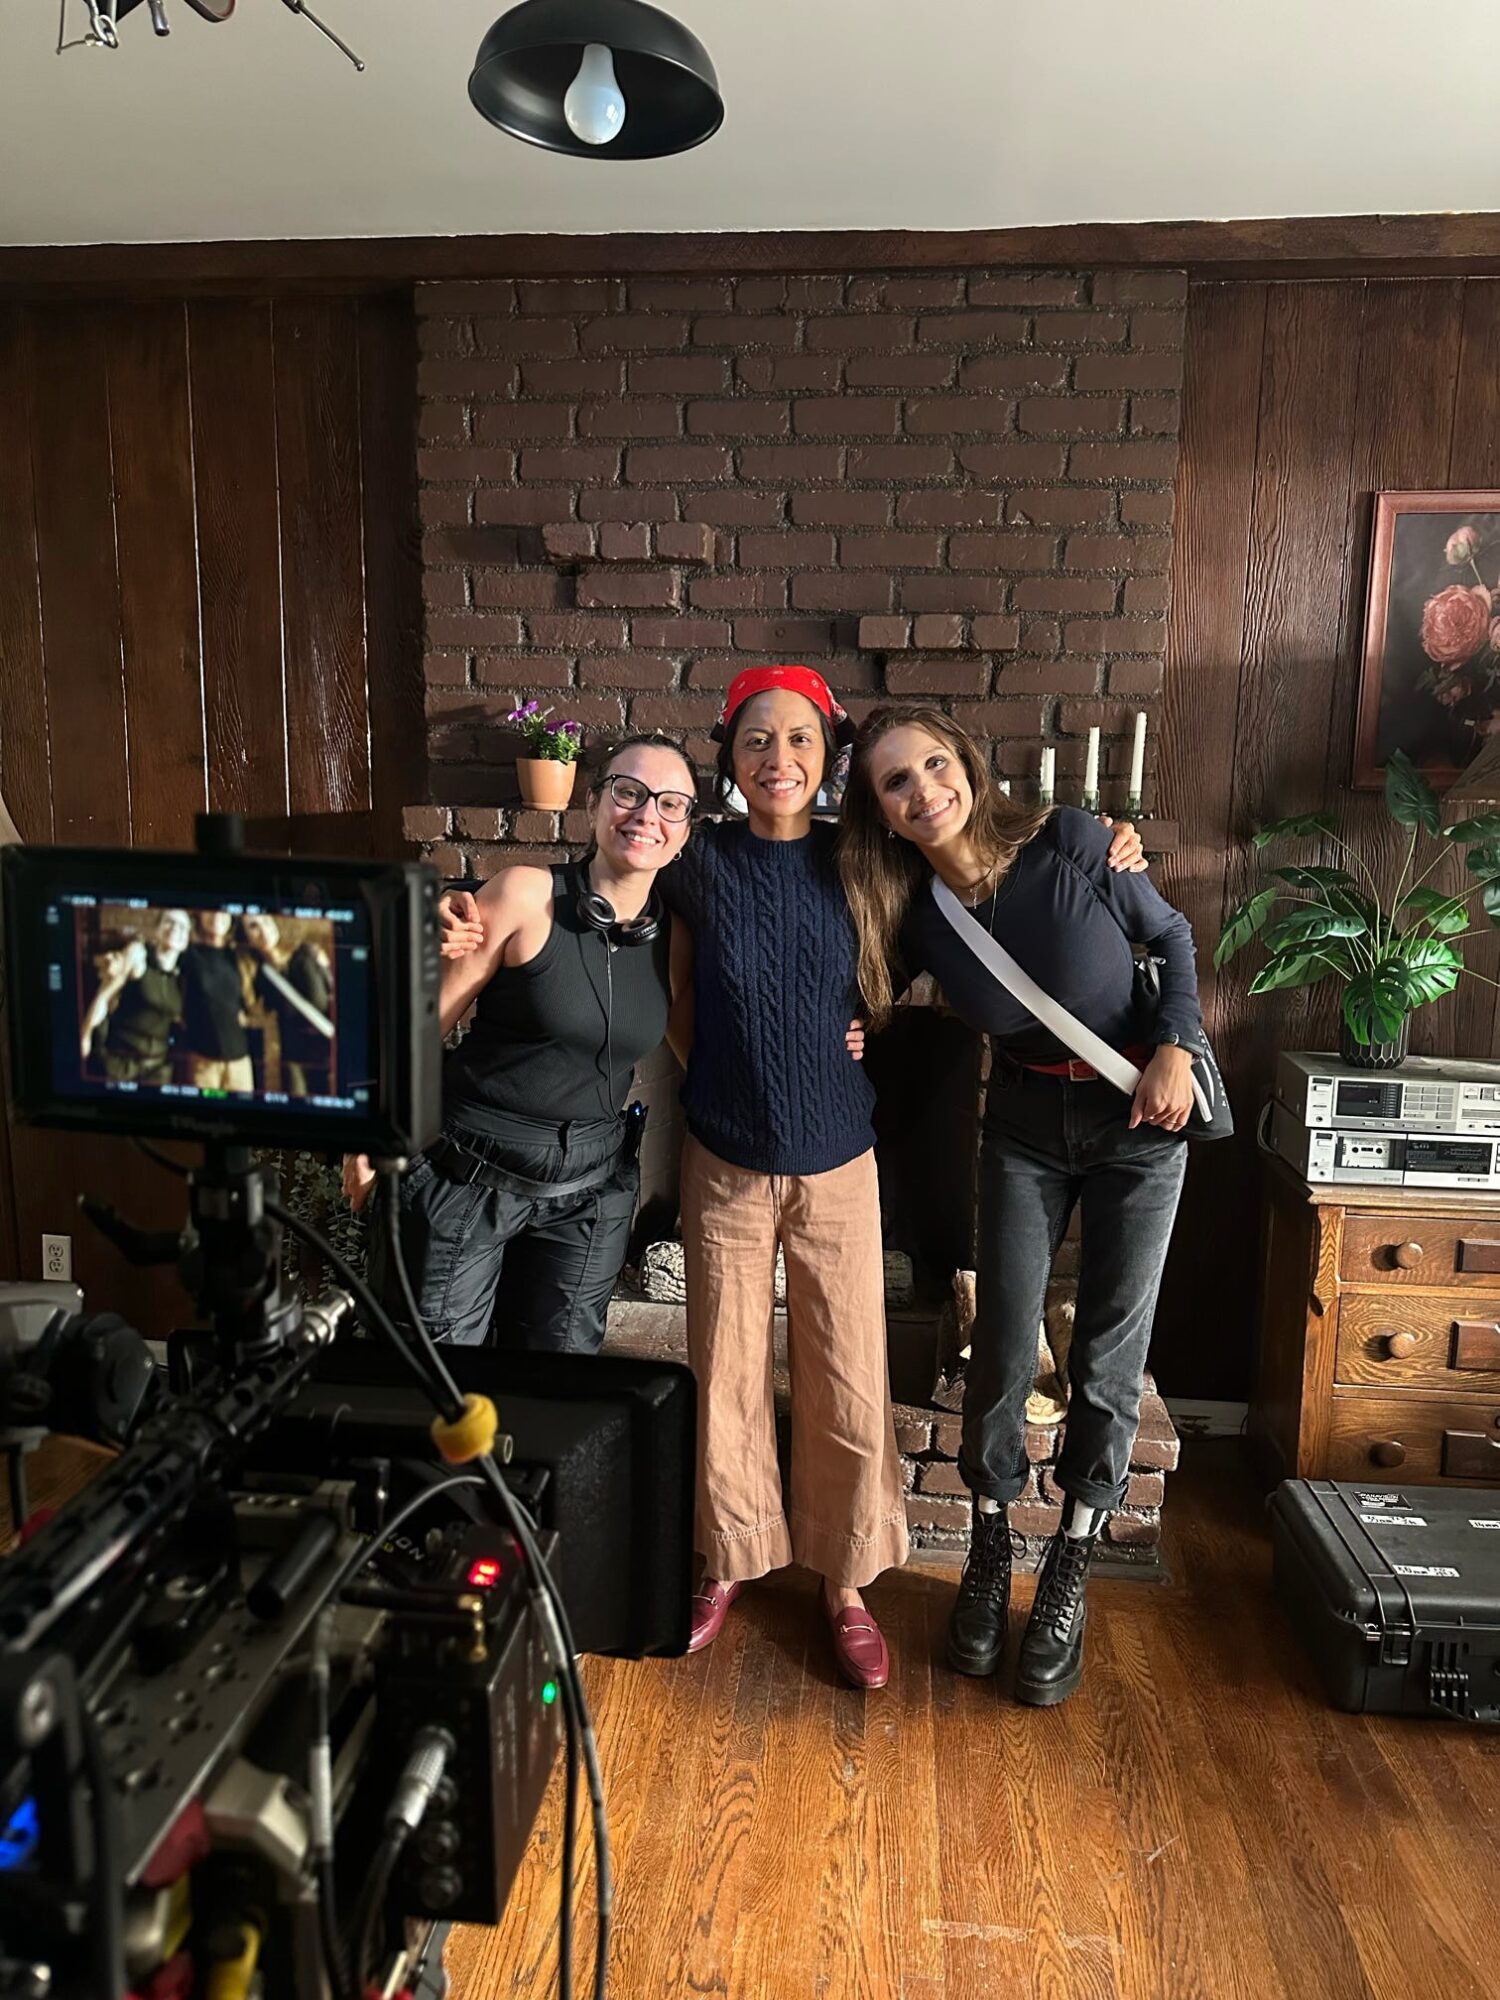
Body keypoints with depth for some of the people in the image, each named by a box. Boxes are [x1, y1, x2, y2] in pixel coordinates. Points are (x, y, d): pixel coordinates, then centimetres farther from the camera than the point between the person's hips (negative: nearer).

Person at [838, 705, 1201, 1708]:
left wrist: (1176, 1047, -15)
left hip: (1139, 1117, -1)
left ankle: (1069, 1578, 26)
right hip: (1025, 1123, 2)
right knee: (1003, 1350, 4)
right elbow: (863, 1007, 5)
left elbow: (1172, 935, -5)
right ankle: (989, 1557, 29)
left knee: (1109, 1358, 6)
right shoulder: (911, 913, -11)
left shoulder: (1069, 841, -19)